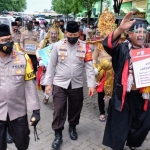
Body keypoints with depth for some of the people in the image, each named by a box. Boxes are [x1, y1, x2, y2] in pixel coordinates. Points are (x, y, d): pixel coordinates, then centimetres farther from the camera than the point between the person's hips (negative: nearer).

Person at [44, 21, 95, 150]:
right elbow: (51, 65, -1)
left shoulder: (85, 47, -5)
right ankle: (58, 135, 19)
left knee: (75, 108, 16)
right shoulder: (58, 45, -6)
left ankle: (72, 127, 41)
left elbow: (89, 67, -6)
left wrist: (91, 85, -13)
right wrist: (48, 83, -2)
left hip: (77, 85, 1)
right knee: (59, 109, 3)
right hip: (59, 84, -1)